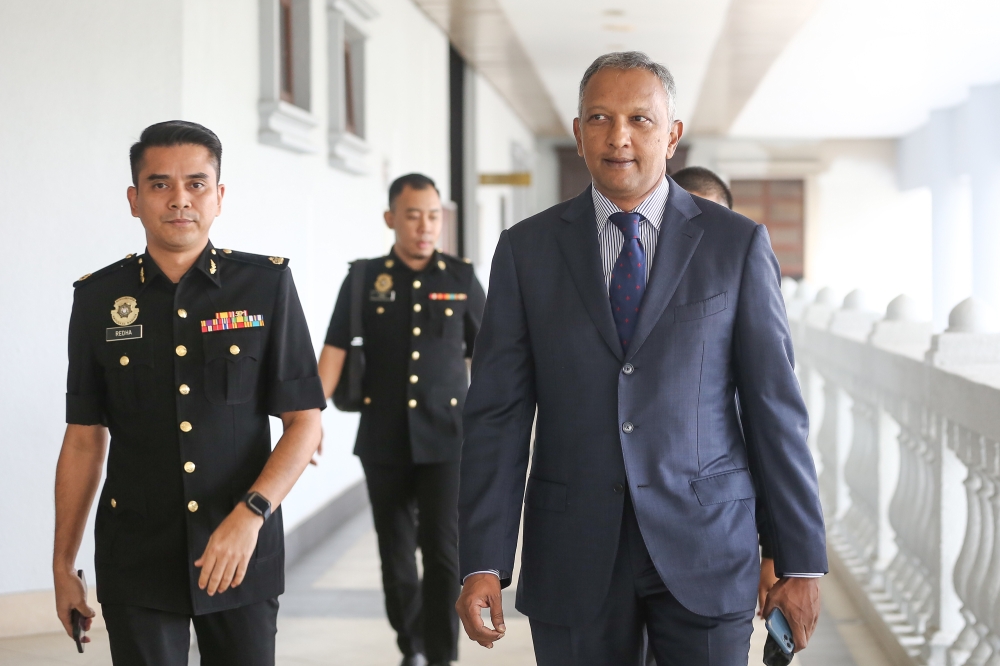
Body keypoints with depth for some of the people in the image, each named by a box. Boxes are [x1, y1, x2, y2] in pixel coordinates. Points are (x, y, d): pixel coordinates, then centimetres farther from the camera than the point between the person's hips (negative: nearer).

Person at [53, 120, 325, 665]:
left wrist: (250, 515, -17)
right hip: (136, 560, 1)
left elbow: (304, 420, -3)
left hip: (245, 556, 0)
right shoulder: (98, 299, 2)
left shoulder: (266, 284, -2)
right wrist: (63, 564, 7)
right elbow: (84, 439, 7)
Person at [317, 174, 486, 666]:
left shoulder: (462, 279, 3)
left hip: (446, 439, -1)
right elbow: (335, 349, -4)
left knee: (444, 552, -9)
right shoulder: (365, 279, 1)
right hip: (383, 441, 1)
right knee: (396, 553, 11)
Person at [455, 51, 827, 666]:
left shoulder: (736, 244, 2)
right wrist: (483, 563, -6)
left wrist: (801, 559, 0)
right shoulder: (527, 250, 4)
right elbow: (499, 412, 1)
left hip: (705, 547, -1)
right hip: (574, 558, 1)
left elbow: (774, 404, 1)